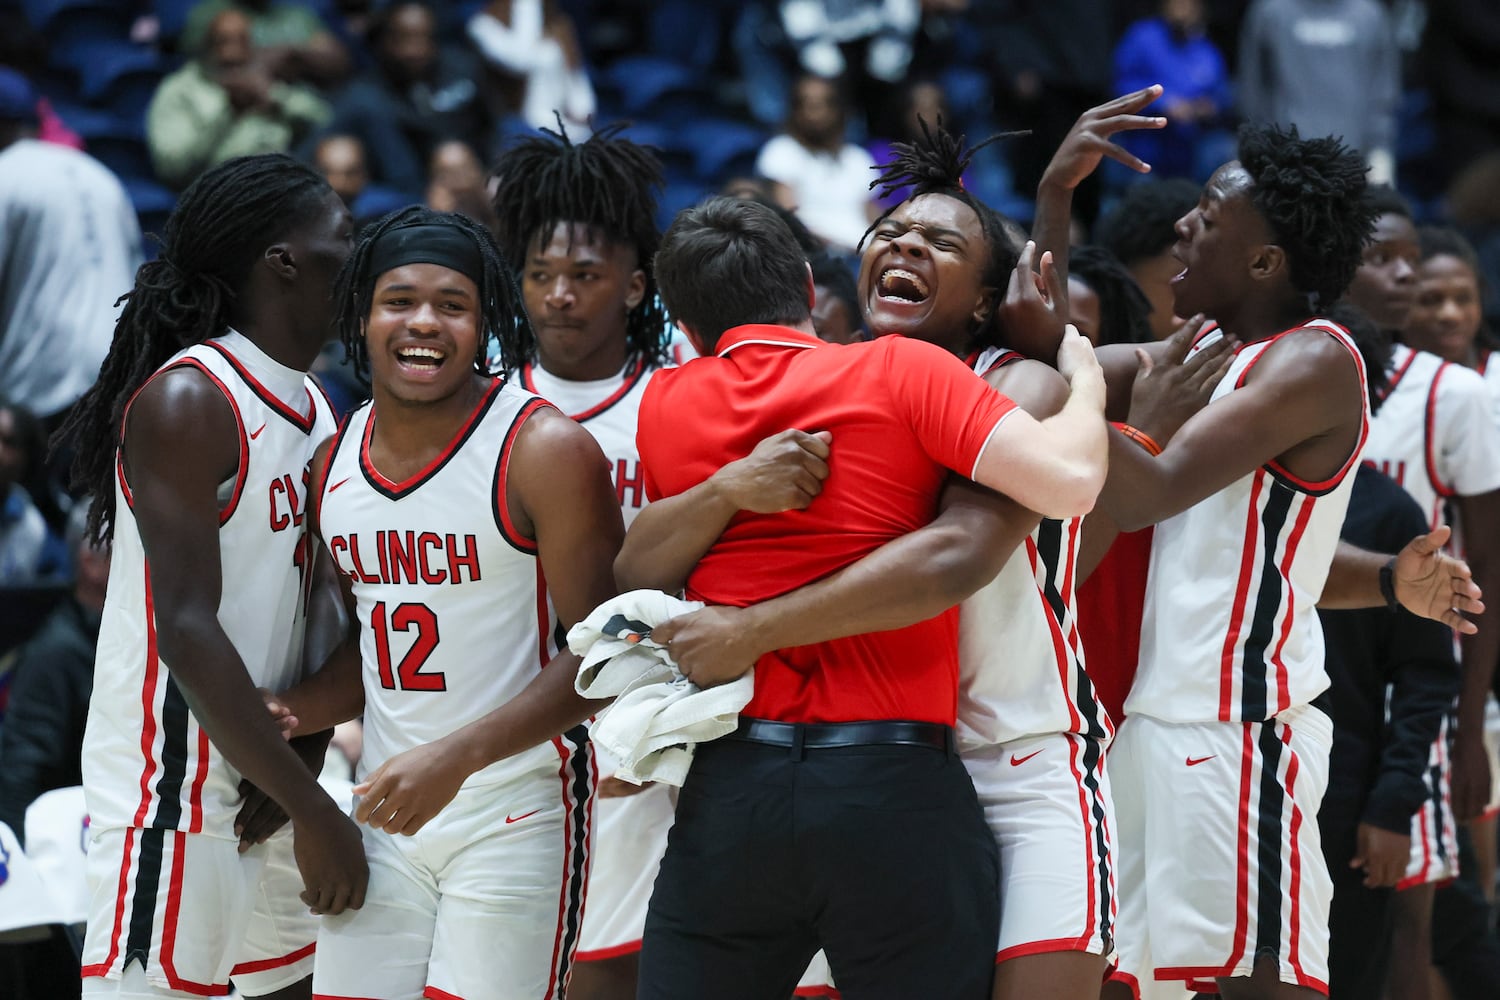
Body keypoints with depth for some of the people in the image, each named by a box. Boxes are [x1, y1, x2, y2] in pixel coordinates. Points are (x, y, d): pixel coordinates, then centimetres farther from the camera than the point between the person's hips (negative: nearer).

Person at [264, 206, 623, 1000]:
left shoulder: (544, 451, -12)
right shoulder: (335, 462, 8)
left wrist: (456, 756, -21)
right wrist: (286, 717, 0)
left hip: (516, 814, -6)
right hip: (386, 810, 6)